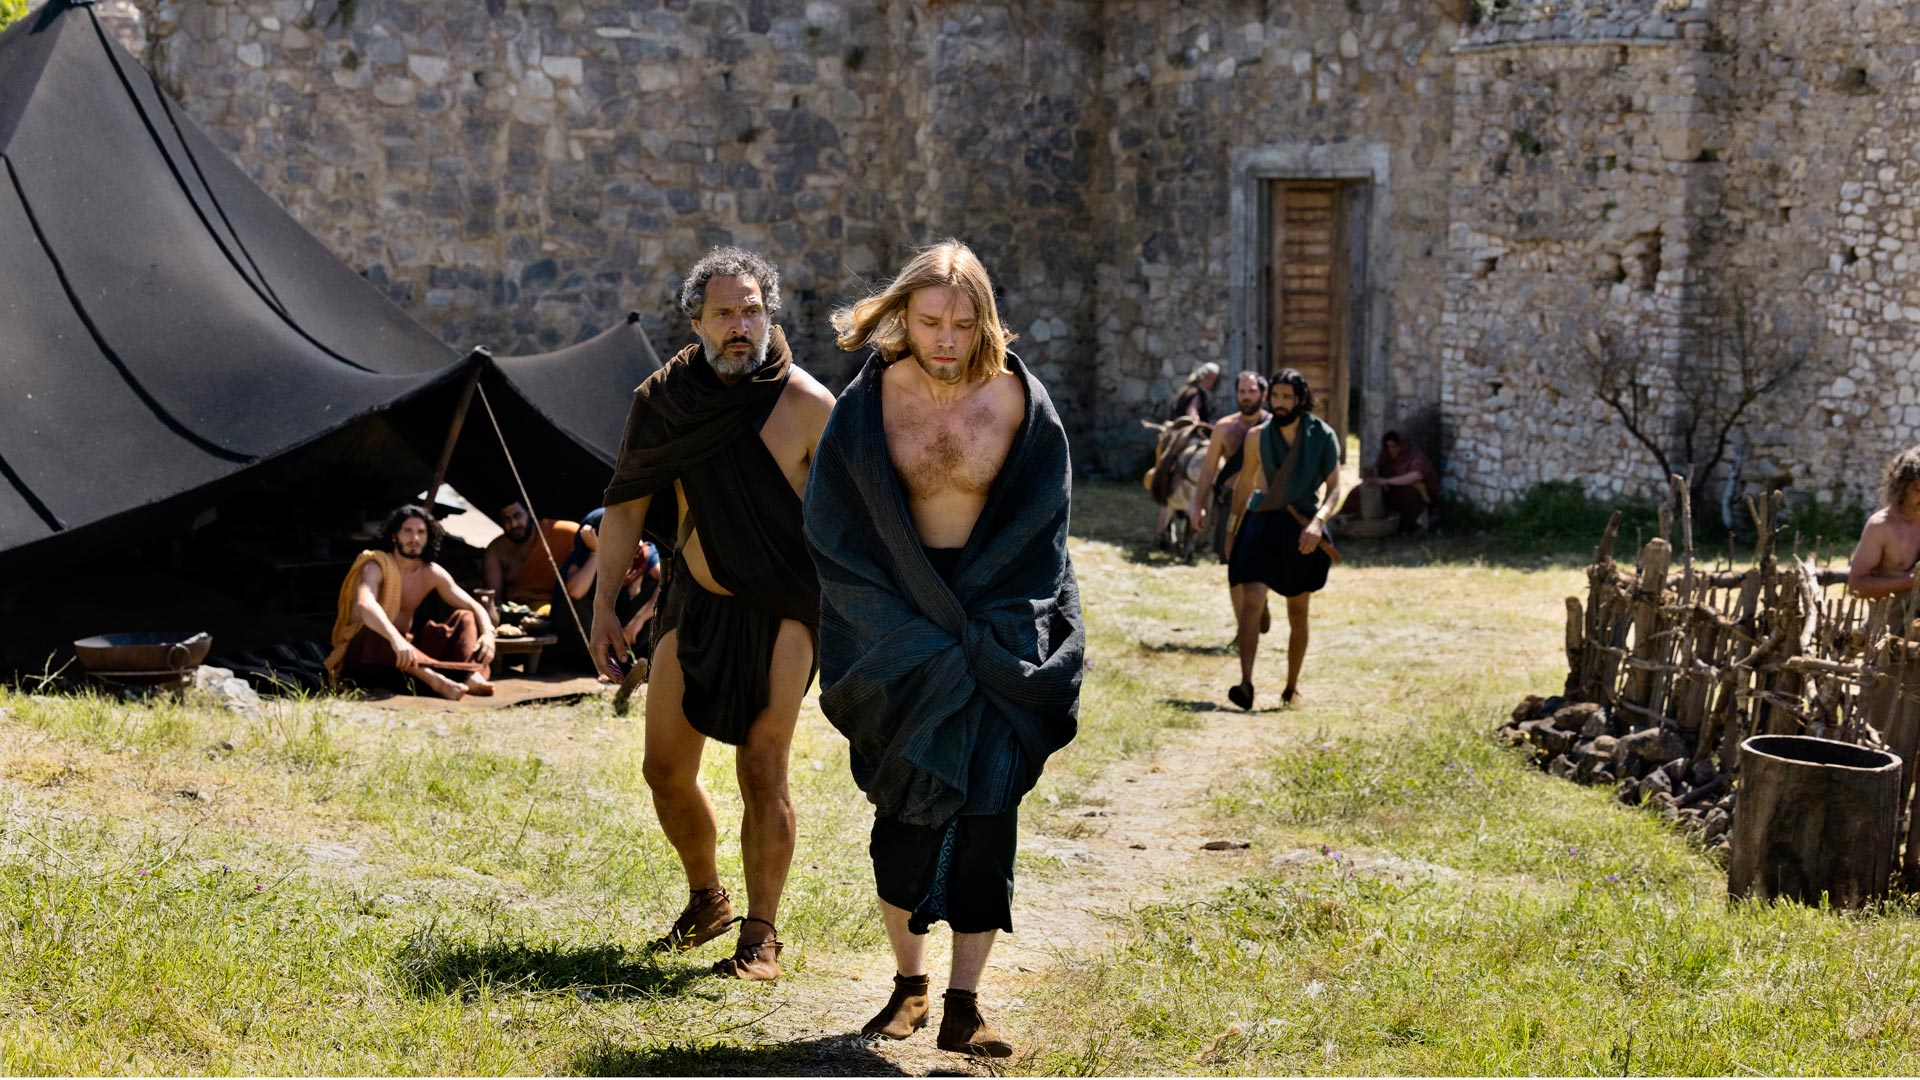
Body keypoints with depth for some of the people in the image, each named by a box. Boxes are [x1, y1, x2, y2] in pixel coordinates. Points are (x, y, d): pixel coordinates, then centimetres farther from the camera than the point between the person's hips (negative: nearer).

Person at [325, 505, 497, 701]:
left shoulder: (432, 573, 5)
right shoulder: (376, 566, -14)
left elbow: (474, 607, 4)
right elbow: (364, 605, -35)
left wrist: (488, 633, -20)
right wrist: (395, 638, -53)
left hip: (409, 651, 6)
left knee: (464, 618, -7)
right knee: (375, 635, -40)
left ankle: (472, 674, -38)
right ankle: (434, 679, -61)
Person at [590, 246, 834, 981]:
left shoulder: (807, 407, -11)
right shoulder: (664, 398, -1)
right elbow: (625, 508, 6)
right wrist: (604, 608, 2)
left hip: (780, 609, -4)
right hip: (695, 602, 4)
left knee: (762, 769, -9)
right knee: (666, 769, 7)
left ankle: (761, 935, 4)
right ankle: (706, 899, 32)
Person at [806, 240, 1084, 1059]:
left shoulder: (1018, 401, -6)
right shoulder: (869, 402, -4)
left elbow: (1039, 529, 2)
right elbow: (834, 532, 1)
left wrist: (981, 627, -5)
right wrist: (911, 636, -5)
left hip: (996, 628, -1)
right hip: (895, 620, 1)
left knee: (985, 813, -6)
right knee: (903, 814, 2)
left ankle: (964, 999, -2)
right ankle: (909, 983, 16)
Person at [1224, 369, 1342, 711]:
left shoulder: (1322, 437, -4)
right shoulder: (1258, 436, 1)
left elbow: (1334, 488, -6)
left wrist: (1318, 521, -22)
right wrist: (1233, 526, 18)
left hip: (1301, 529, 0)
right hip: (1262, 523, 0)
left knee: (1297, 613, 10)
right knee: (1251, 600, -18)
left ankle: (1292, 685, 27)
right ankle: (1246, 684, -24)